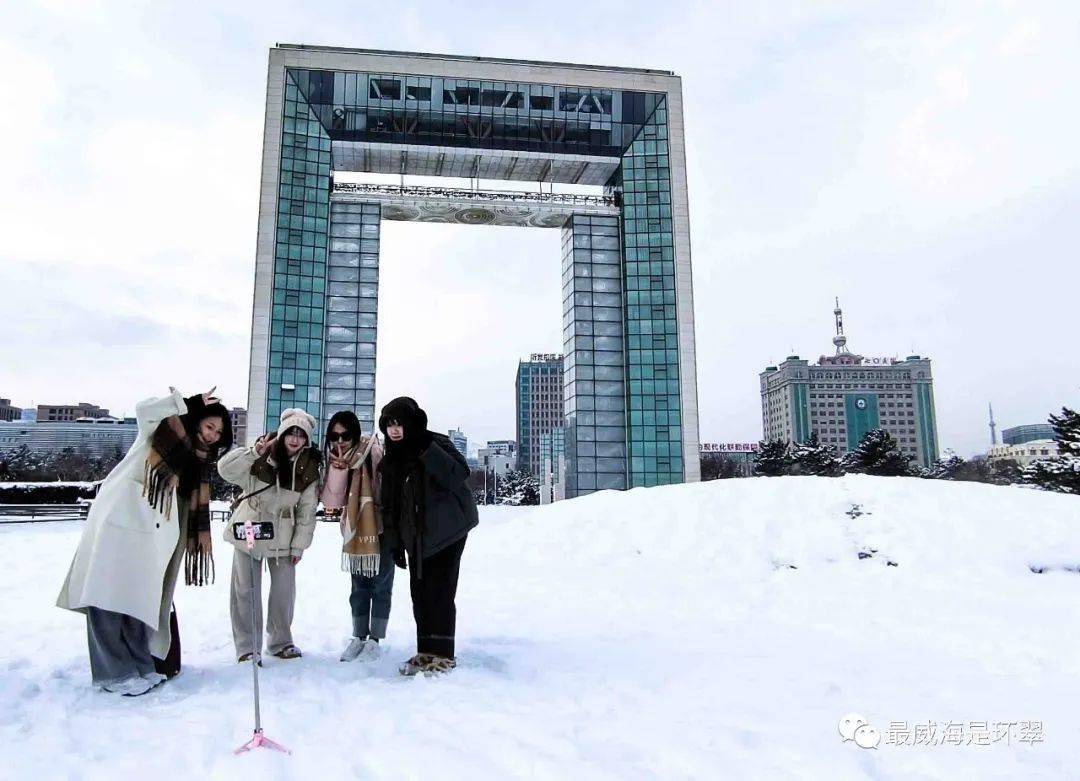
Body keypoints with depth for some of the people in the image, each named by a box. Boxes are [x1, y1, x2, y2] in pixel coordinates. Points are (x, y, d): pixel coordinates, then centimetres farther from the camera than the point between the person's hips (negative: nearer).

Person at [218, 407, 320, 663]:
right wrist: (253, 451, -30)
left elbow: (307, 511, -3)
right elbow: (225, 469, -19)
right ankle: (247, 648, 11)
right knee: (246, 590, 0)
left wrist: (299, 545, -4)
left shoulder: (309, 468, -5)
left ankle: (280, 641, 25)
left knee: (284, 589, 7)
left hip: (282, 537, 2)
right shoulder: (261, 457, -9)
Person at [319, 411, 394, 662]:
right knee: (359, 586, 14)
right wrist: (339, 468, -22)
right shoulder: (335, 458, 1)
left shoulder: (373, 451, -16)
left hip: (381, 527, -5)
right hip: (355, 529, 5)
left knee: (380, 585, 5)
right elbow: (333, 498, -8)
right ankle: (359, 637, 25)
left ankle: (374, 639, 16)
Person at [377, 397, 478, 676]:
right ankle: (426, 652, 15)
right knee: (419, 593, 6)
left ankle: (443, 655, 1)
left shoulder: (435, 444, -10)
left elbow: (459, 474, -25)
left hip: (446, 531, -6)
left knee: (439, 591, -8)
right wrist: (395, 543, 9)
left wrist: (428, 451, -31)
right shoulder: (392, 460, 8)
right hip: (416, 537, 6)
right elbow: (390, 504, 12)